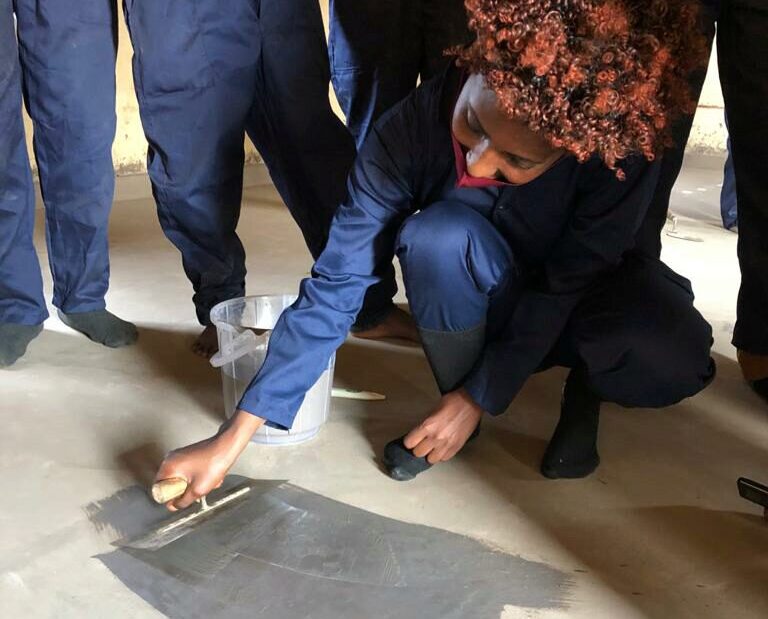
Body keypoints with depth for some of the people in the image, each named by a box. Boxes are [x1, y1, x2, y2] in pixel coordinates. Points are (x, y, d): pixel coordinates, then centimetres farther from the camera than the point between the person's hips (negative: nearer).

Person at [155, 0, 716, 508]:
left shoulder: (622, 147, -33)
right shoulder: (412, 129, -31)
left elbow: (566, 284, -21)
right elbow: (336, 286, -29)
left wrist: (479, 399, -21)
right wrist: (233, 439, -31)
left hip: (581, 296, 0)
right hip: (479, 310, 1)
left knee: (673, 359, -34)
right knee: (439, 235, -36)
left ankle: (584, 390, 2)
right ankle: (456, 412, -9)